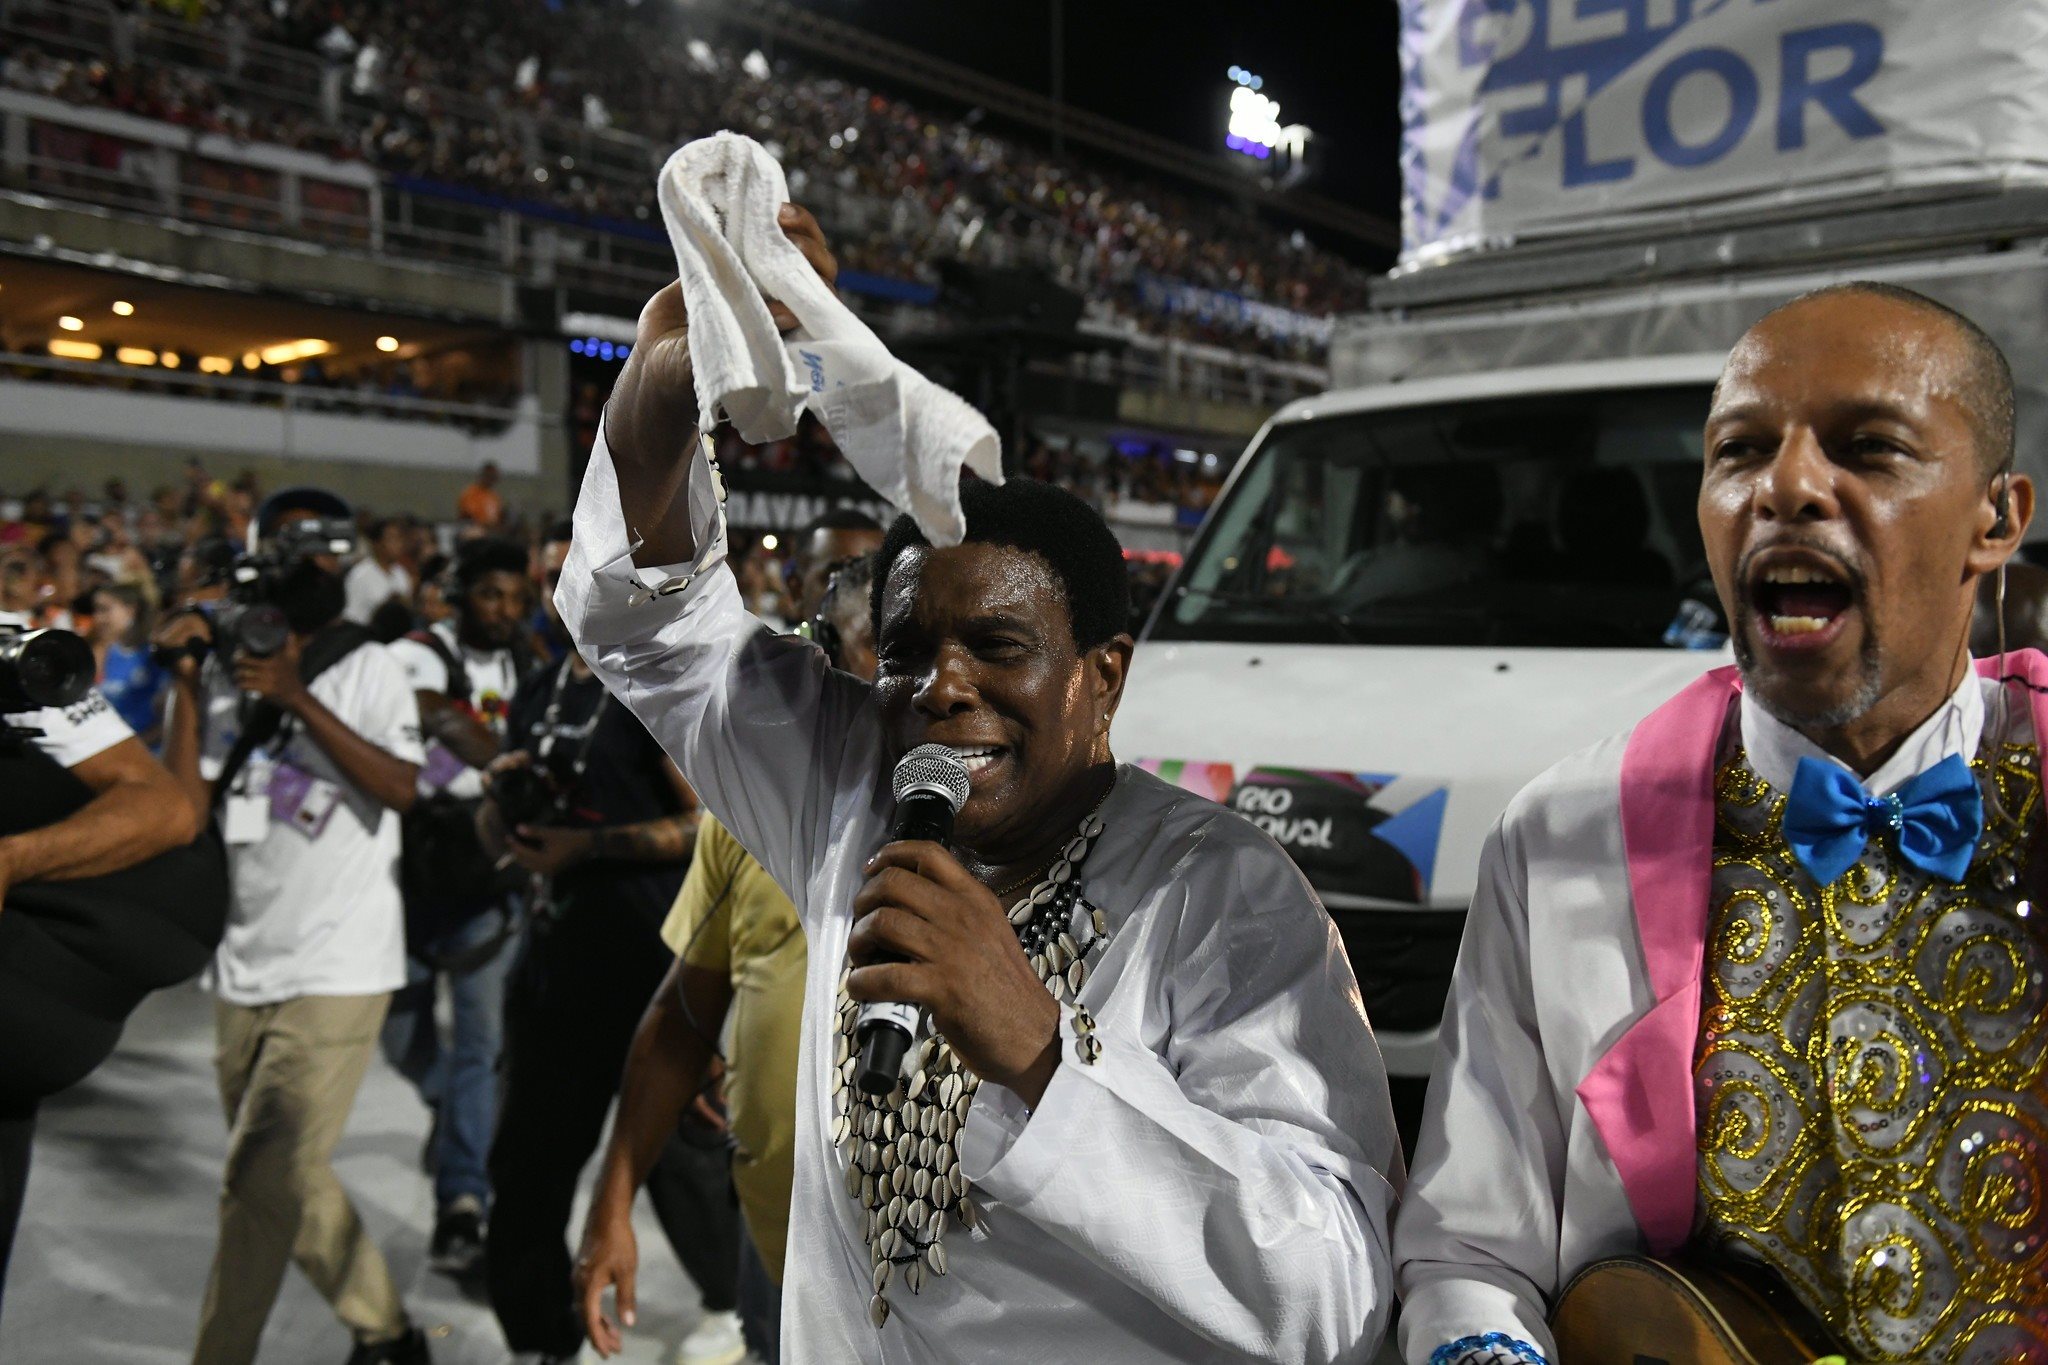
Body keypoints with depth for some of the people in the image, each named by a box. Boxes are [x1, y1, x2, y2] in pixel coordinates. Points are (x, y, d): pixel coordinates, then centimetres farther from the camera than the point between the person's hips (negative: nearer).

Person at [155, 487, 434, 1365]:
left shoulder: (370, 667, -4)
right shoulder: (231, 671, 7)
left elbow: (401, 788, -18)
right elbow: (185, 804, 0)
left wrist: (298, 698, -23)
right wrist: (187, 683, -7)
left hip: (339, 970, -5)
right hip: (246, 967, 6)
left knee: (260, 1181, -8)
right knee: (288, 1175, 15)